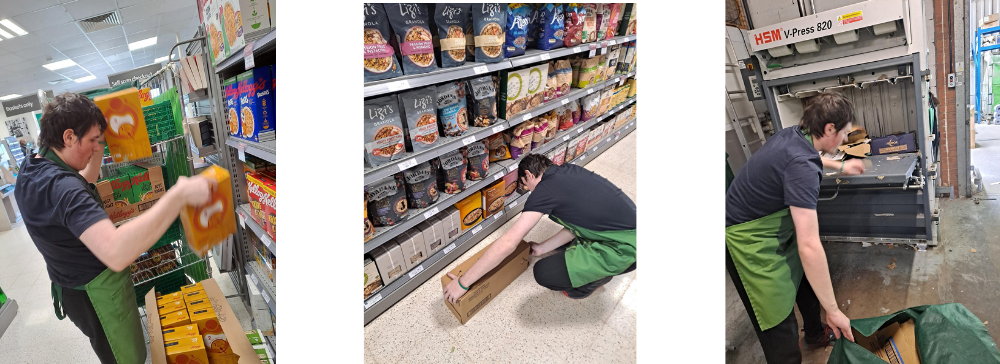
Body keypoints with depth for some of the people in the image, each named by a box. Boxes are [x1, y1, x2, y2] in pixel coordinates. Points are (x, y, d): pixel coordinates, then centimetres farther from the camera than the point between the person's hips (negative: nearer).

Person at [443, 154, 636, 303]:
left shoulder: (545, 190, -14)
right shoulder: (570, 170, 9)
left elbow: (508, 243, -16)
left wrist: (463, 282, -10)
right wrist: (542, 248, 17)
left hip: (625, 249, -9)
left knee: (544, 272, -9)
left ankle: (596, 277, 10)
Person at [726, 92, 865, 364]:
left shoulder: (792, 135, -2)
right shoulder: (802, 167, -31)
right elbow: (809, 247, -34)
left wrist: (840, 166, 37)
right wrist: (833, 310, -26)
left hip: (775, 229, 11)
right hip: (751, 243, -11)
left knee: (806, 279, 29)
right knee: (781, 331, -5)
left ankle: (814, 334, 55)